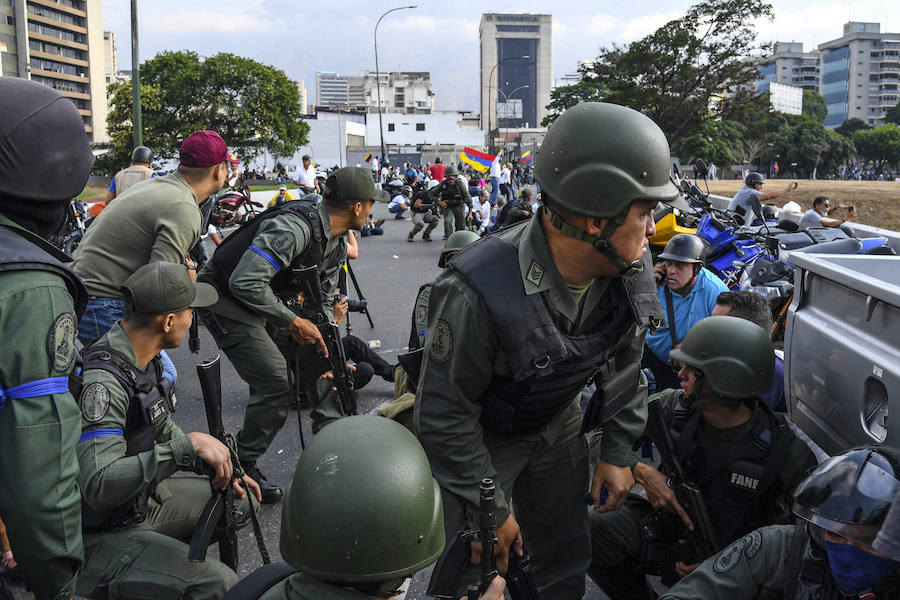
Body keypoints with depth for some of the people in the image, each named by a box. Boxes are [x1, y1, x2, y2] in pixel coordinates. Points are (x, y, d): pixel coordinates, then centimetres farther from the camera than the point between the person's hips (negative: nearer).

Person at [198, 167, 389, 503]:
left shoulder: (337, 243, 1)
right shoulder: (294, 228, -31)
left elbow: (323, 299, 11)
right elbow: (245, 282, -36)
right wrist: (293, 322, -29)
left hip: (266, 300, 9)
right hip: (226, 301, -9)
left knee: (319, 352, 10)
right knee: (277, 386, -16)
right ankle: (241, 469, 1)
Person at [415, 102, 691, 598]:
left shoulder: (629, 270, -17)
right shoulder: (478, 292, -37)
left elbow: (625, 364, 2)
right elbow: (445, 415, -26)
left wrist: (617, 453, 4)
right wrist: (492, 509, -18)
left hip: (557, 426, 5)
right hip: (480, 439, -5)